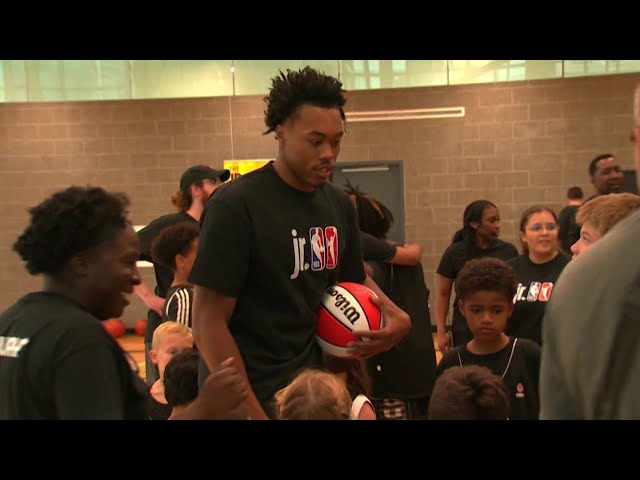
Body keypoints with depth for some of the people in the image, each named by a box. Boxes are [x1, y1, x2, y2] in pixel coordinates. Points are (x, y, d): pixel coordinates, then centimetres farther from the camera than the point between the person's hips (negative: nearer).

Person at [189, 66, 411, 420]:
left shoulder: (338, 203, 1)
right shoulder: (236, 205, -17)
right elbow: (208, 322, -17)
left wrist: (394, 314, -3)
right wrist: (250, 411, -19)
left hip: (314, 376, 6)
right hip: (253, 393, -6)